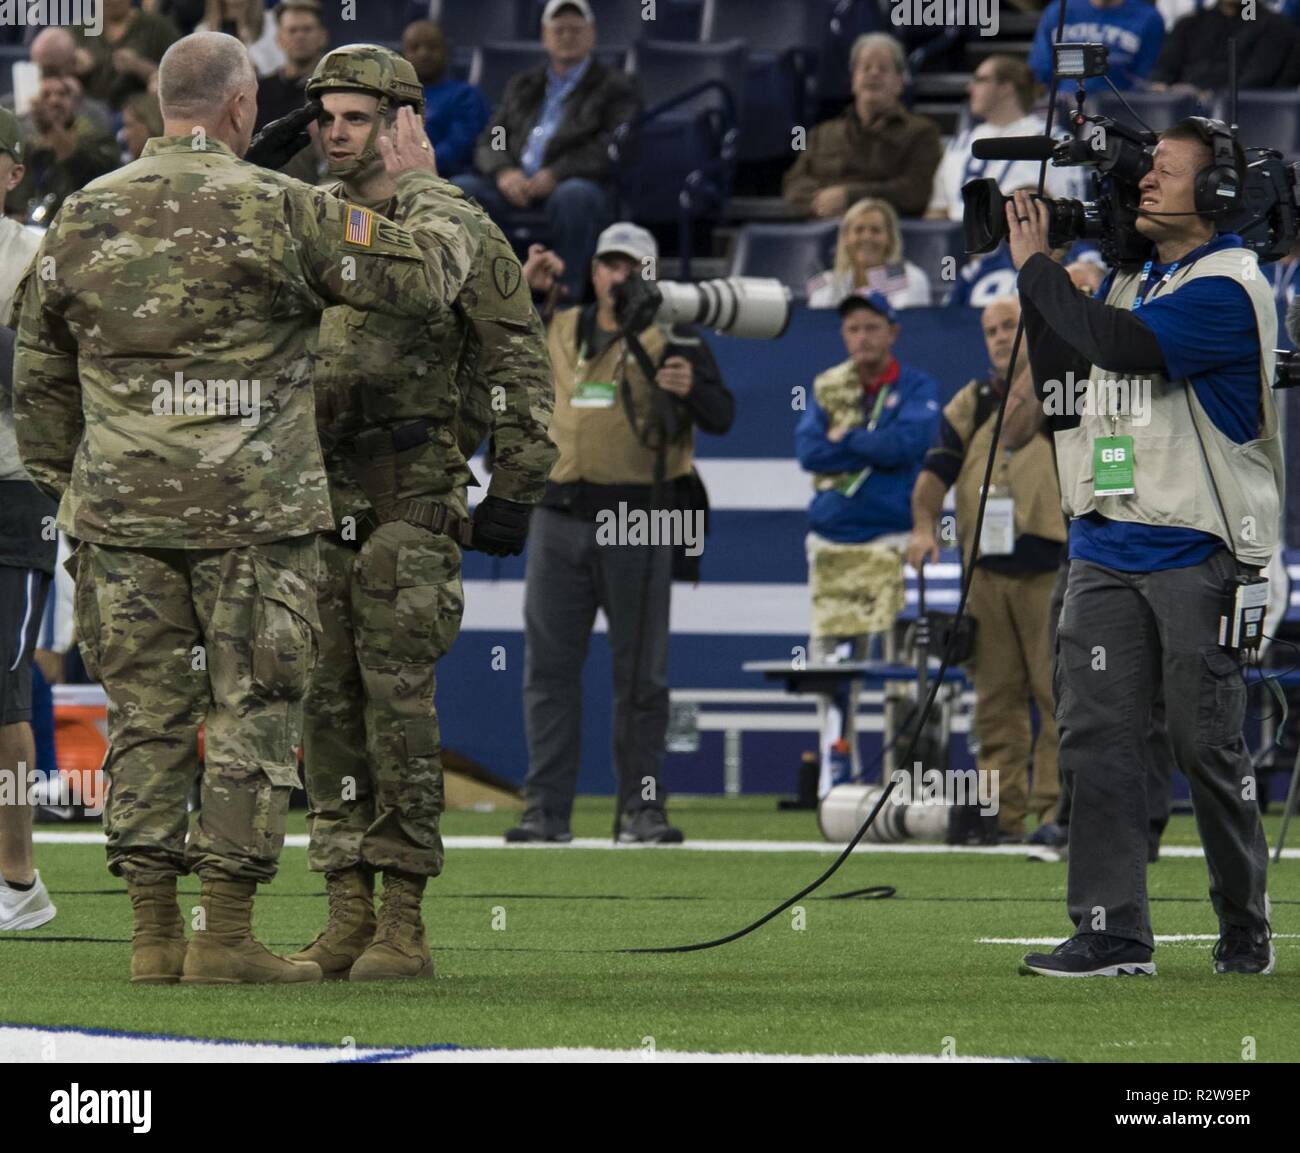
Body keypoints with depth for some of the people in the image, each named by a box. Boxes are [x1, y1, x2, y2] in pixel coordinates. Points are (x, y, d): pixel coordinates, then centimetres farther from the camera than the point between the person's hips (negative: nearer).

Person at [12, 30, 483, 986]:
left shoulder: (84, 218, 9)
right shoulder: (278, 210, -6)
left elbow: (39, 376, 16)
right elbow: (428, 275, -4)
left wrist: (63, 485, 25)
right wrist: (420, 188, 14)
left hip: (124, 512, 4)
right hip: (256, 512, -4)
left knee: (146, 717, 7)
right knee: (253, 716, 1)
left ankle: (154, 935, 7)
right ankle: (226, 935, -3)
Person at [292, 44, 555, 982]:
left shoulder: (456, 230, -2)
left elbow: (521, 368, -2)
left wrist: (515, 495, -8)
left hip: (411, 499, -6)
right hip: (313, 499, 6)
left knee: (397, 699, -10)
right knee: (327, 704, 3)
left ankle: (404, 928, -7)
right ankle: (347, 920, 7)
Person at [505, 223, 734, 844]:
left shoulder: (672, 337, 1)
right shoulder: (557, 331, 13)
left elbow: (721, 418, -6)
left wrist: (691, 389, -28)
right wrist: (520, 287, 11)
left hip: (636, 523, -4)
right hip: (559, 517, 4)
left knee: (640, 673, 0)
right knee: (549, 668, 2)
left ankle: (642, 809, 4)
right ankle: (546, 810, 4)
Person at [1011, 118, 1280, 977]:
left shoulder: (1228, 287, -9)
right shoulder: (1129, 282, 17)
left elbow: (1122, 348, -24)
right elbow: (1064, 398, 17)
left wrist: (1038, 264, -10)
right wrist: (1039, 283, 9)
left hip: (1198, 552, -7)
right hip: (1108, 549, 7)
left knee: (1209, 746, -1)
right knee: (1098, 740, -1)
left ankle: (1246, 930, 12)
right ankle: (1112, 932, -2)